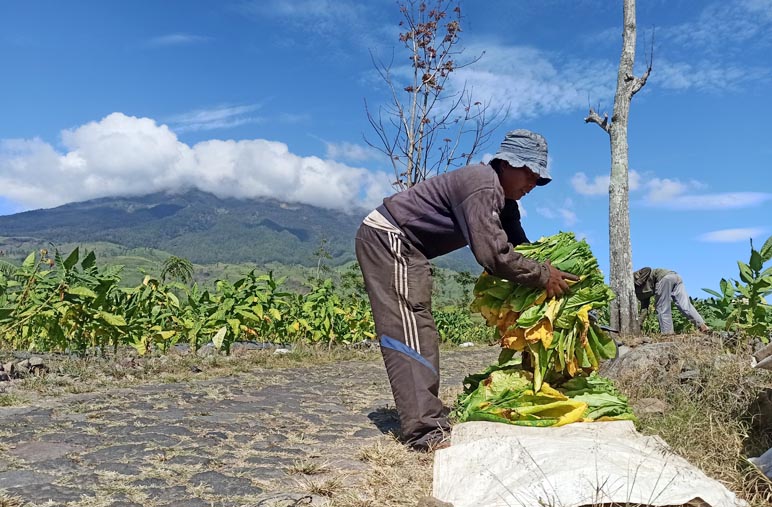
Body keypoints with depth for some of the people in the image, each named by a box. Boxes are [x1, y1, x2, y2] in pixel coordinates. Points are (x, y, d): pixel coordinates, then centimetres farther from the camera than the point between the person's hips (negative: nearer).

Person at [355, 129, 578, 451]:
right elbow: (492, 254, -29)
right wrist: (543, 276, -19)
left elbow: (519, 245, 10)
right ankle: (425, 430, -21)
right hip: (388, 237, -11)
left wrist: (550, 268, -6)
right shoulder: (481, 186, -22)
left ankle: (425, 419, 13)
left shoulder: (503, 200, 10)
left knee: (419, 332, 9)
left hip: (404, 247, 11)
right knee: (410, 330, -18)